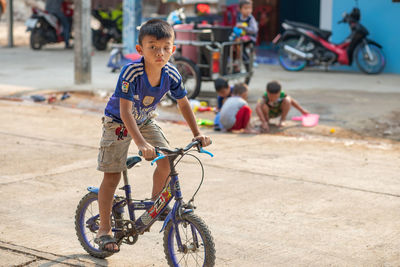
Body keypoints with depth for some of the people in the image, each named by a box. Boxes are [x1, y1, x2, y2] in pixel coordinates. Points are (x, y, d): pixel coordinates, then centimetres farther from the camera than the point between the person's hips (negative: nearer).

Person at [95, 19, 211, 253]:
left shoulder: (172, 75, -20)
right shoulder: (131, 73, -35)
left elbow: (183, 104, -4)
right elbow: (125, 112, -37)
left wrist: (197, 133, -9)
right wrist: (141, 143, -48)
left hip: (146, 121, 4)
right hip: (118, 122, -4)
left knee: (166, 160, -14)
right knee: (112, 175, -1)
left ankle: (156, 203, 12)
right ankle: (104, 230, 11)